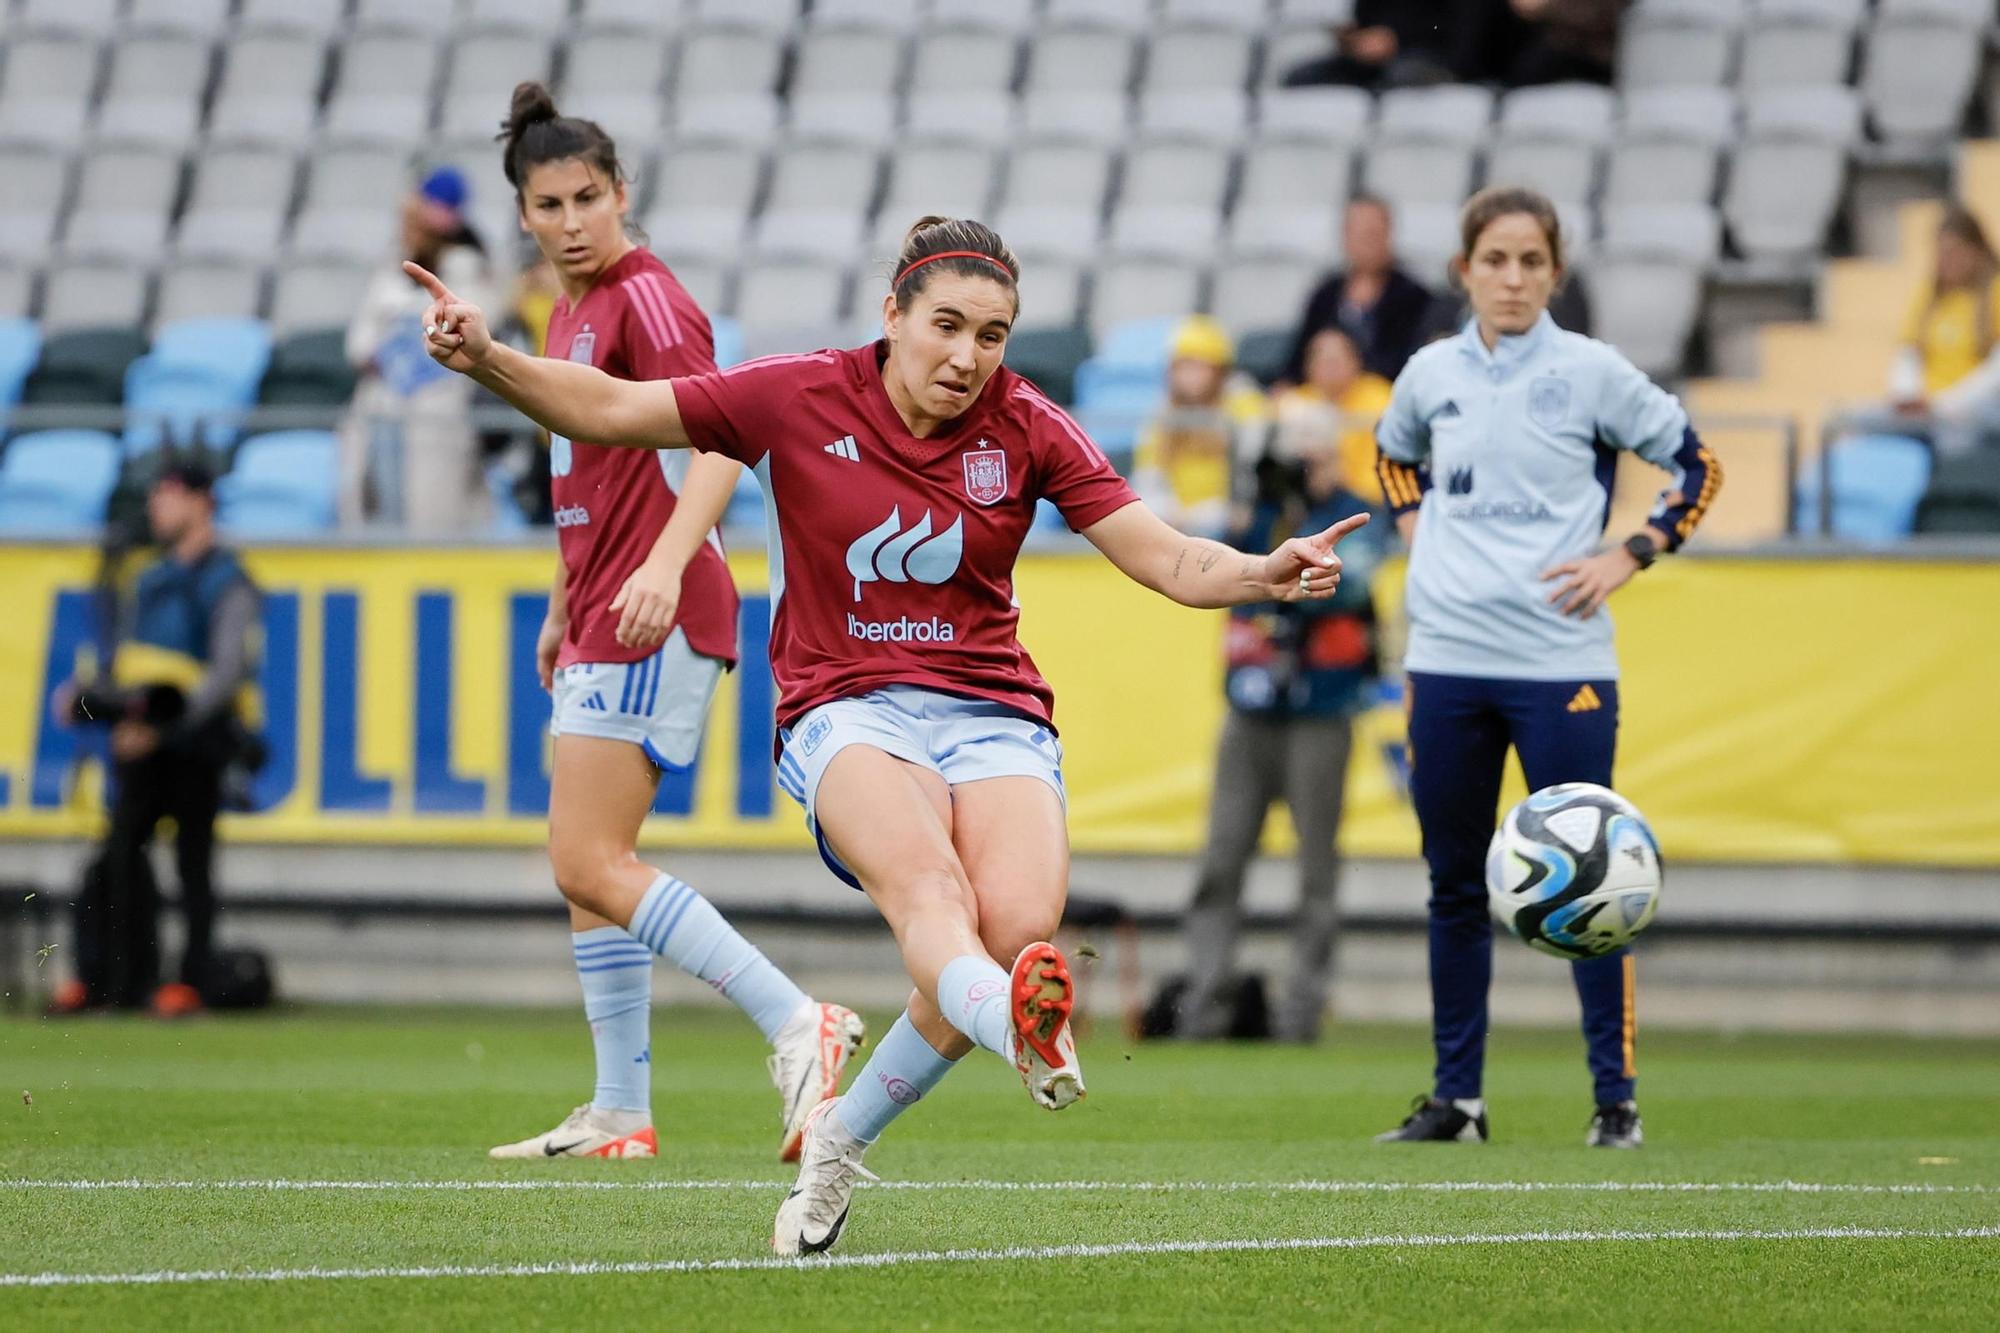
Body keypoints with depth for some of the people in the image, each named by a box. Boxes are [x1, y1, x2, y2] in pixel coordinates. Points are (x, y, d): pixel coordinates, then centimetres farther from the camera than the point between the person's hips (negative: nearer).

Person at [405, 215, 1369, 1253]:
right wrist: (487, 359, -14)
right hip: (849, 710, -2)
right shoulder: (800, 399, -2)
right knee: (929, 889, -34)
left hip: (992, 714, 2)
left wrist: (1265, 574, -23)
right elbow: (607, 409, 1)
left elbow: (1168, 561, -3)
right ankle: (1018, 1028, -70)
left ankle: (841, 1138, -4)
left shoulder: (1027, 429, 1)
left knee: (1019, 926, -26)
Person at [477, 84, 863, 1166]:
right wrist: (562, 607, 32)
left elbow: (719, 444, -23)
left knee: (590, 863, -15)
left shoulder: (645, 298, -11)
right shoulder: (573, 311, 18)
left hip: (653, 621, -10)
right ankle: (620, 1116, 14)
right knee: (584, 869, 11)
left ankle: (798, 1025, -21)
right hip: (602, 619, 10)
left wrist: (666, 563, -36)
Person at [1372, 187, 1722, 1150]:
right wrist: (1413, 529, 13)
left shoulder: (1592, 373, -3)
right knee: (1454, 886, 8)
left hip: (1559, 663, -4)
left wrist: (1627, 558, -6)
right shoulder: (1432, 375, 7)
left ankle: (1616, 1097, 2)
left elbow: (1696, 467, 3)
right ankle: (1456, 1097, 15)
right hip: (1446, 662, 4)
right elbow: (1395, 454, 29)